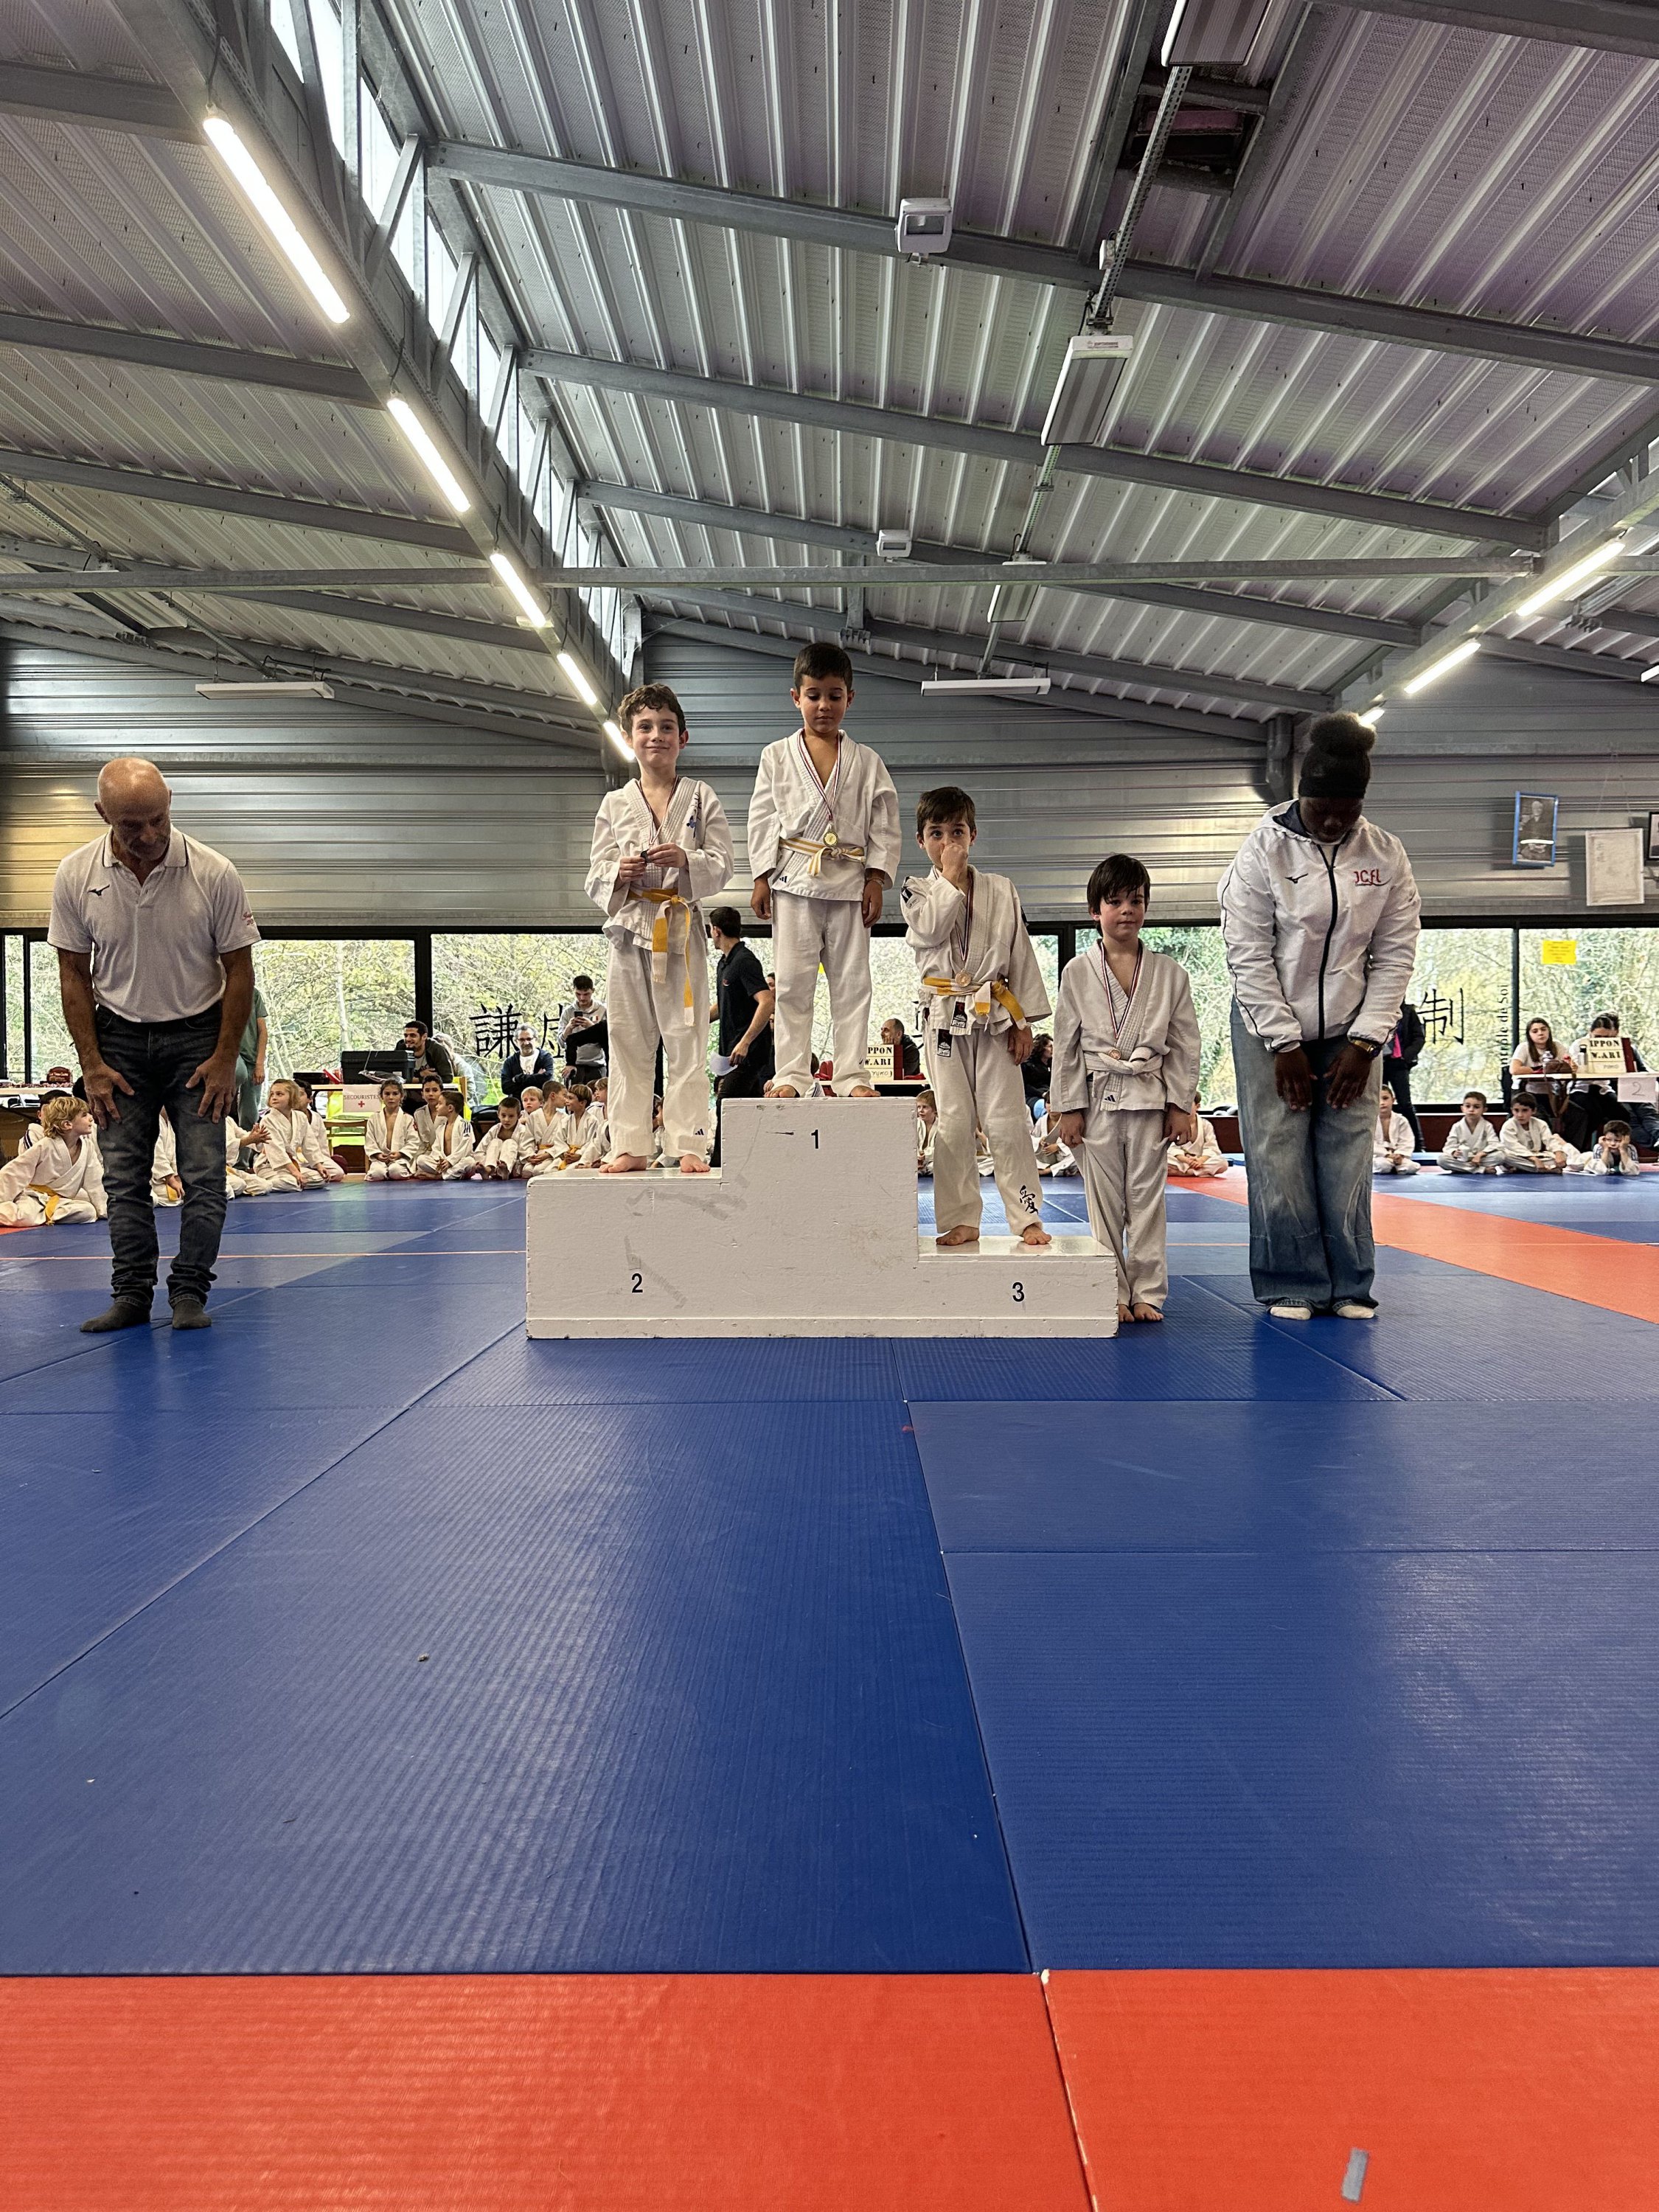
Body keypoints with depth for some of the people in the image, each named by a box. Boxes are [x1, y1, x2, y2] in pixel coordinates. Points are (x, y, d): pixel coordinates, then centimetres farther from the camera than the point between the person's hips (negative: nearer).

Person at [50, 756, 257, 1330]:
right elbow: (73, 975, 0)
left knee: (203, 1173, -5)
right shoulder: (76, 876, -8)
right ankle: (131, 1294, 10)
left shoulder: (214, 874, -14)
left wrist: (225, 1059, -8)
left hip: (197, 1034, -1)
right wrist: (92, 1063, -4)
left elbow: (238, 970, -6)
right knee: (123, 1176, 2)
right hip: (119, 1035, 2)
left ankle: (189, 1293, 4)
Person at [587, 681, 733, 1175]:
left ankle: (688, 1146, 3)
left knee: (685, 1041, -2)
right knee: (629, 1043, 4)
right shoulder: (614, 804, 11)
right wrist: (618, 874, -13)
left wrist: (685, 861, -18)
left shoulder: (701, 799, 6)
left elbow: (721, 865, 1)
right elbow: (595, 878, 9)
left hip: (682, 930, -2)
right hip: (630, 930, 2)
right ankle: (630, 1147, 11)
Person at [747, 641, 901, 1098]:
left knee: (852, 982, 2)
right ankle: (792, 1074, 3)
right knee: (793, 981, -1)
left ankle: (853, 1076, 6)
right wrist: (762, 877, -3)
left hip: (850, 883, 1)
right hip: (794, 880, -1)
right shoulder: (777, 757, 8)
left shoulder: (867, 762, 9)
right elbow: (762, 818, 5)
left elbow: (885, 824, 7)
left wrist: (876, 879, -2)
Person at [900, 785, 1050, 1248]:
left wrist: (1023, 1021, 4)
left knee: (1005, 1120, -2)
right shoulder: (917, 891, 6)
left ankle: (1026, 1218, 8)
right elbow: (930, 930, -15)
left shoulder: (1000, 891, 8)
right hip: (944, 1017, 0)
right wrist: (951, 877, -8)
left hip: (993, 1016, 1)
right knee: (953, 1122, 0)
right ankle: (961, 1220, 10)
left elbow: (1021, 956, 9)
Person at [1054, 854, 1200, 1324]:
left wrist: (1181, 1105, 0)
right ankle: (1112, 1294, 15)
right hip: (1097, 1098, 0)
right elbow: (1066, 1044, 2)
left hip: (1150, 1099, 0)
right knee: (1104, 1200, 5)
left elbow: (1184, 1043, 5)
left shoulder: (1169, 973, 4)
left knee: (1146, 1197, 5)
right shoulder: (1077, 973, 1)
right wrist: (1068, 1108, -1)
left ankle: (1146, 1293, 15)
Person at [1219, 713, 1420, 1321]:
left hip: (1350, 1033, 2)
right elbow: (1248, 954, -10)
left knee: (1347, 1161, 2)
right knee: (1279, 1161, -3)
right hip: (1272, 1029, -2)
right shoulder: (1265, 848, -9)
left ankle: (1349, 1286, 15)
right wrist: (1285, 1045, -11)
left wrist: (1364, 1044, -6)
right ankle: (1292, 1286, 10)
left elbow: (1395, 956, 1)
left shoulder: (1386, 855, -1)